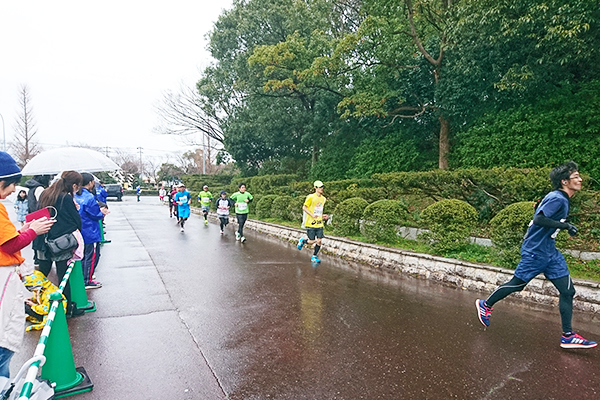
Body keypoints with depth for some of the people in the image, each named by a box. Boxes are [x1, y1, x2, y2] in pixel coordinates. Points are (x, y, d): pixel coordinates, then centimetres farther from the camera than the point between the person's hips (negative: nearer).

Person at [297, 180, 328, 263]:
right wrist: (312, 215, -18)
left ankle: (314, 256, 17)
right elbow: (304, 207, -6)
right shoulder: (311, 197, -10)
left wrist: (323, 216, 8)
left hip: (319, 223, 6)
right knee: (311, 241, -3)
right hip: (310, 223, -6)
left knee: (319, 241, 0)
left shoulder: (323, 199, 11)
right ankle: (302, 241, 29)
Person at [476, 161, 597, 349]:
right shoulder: (557, 199, -18)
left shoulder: (561, 199, 10)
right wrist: (565, 225, -24)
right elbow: (539, 219, -29)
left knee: (567, 291, 4)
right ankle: (485, 305, 24)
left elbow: (539, 210, 22)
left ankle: (567, 336, 11)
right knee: (517, 284, 4)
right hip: (535, 252, -9)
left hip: (549, 252, 9)